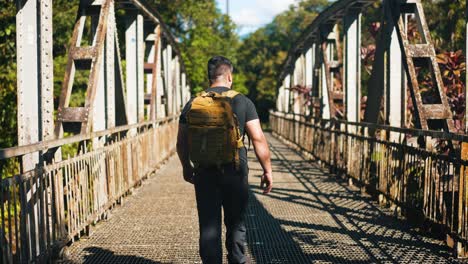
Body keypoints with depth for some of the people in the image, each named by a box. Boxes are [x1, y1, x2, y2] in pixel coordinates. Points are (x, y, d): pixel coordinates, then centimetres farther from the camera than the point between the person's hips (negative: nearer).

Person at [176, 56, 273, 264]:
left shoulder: (194, 104, 4)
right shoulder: (242, 102, -2)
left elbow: (182, 142, 9)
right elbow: (258, 139, -8)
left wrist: (186, 168, 24)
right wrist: (267, 170, 0)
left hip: (204, 173, 1)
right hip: (235, 172, -1)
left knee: (209, 225, 6)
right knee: (236, 223, 13)